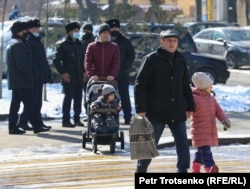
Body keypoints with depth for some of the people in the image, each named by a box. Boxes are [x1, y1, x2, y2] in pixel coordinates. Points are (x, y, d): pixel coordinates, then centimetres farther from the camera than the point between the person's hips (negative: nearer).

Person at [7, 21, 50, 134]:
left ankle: (13, 127, 10)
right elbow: (22, 64, -22)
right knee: (29, 104, -8)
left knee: (15, 104, 9)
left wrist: (30, 76, 19)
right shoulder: (18, 45, -16)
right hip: (22, 82, -10)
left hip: (15, 81, 10)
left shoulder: (12, 44, 18)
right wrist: (30, 77, -14)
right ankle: (37, 126, -7)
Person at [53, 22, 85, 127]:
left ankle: (77, 119, 16)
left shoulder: (80, 45, 15)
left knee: (78, 98, 7)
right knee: (68, 97, -8)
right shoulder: (63, 45, -4)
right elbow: (56, 61, -5)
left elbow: (83, 59, 23)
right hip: (68, 77, -6)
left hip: (79, 77, 6)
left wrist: (84, 71, 10)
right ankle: (66, 120, -4)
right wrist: (63, 73, -12)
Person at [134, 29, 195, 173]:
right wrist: (141, 108, -15)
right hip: (156, 112, -4)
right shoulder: (151, 59, -6)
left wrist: (190, 107, 15)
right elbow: (140, 85, -9)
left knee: (182, 143, -1)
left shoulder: (181, 61, 10)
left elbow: (186, 86, 19)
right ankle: (141, 169, 23)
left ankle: (183, 170, 2)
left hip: (177, 112, 4)